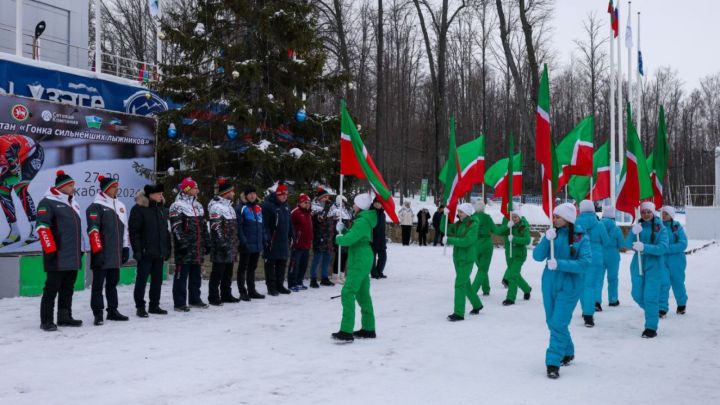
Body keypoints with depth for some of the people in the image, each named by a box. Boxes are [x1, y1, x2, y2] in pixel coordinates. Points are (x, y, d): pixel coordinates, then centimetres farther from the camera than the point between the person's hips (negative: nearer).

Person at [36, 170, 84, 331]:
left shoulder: (73, 204, 20)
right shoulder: (48, 202, -7)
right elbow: (42, 227, -14)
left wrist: (80, 249, 22)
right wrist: (50, 249, -19)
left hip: (73, 256, 8)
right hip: (58, 256, -8)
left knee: (68, 287, 12)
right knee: (52, 288, -4)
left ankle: (65, 317, 20)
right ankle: (46, 321, 1)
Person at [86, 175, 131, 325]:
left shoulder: (120, 206, 17)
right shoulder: (96, 206, -7)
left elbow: (124, 228, 22)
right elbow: (93, 229, -14)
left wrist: (126, 248, 18)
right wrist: (97, 250, -19)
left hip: (116, 253, 7)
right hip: (102, 254, -7)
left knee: (113, 282, 14)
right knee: (98, 283, -2)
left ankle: (112, 310, 23)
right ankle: (98, 313, 1)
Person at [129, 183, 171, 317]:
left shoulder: (162, 209, 13)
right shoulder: (139, 209, -9)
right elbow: (134, 231, -12)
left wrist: (168, 248, 14)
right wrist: (137, 250, -17)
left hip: (159, 252, 7)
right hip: (145, 252, -7)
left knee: (157, 280, 12)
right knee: (142, 280, 1)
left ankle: (154, 305, 21)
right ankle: (140, 307, 8)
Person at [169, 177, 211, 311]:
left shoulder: (198, 205, 17)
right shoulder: (177, 207, -8)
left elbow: (204, 226, 21)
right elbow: (176, 228, -15)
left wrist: (207, 243, 17)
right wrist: (183, 243, -22)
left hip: (198, 248, 8)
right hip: (184, 249, -8)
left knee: (196, 275, 14)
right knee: (181, 275, -3)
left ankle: (195, 299, 24)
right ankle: (179, 302, 1)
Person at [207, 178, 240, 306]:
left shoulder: (229, 206, 19)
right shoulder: (216, 206, -12)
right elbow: (216, 228, -18)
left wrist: (235, 243, 21)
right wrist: (222, 245, -20)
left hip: (230, 247, 9)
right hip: (221, 248, -9)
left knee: (228, 273, 15)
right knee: (217, 273, -3)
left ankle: (226, 295, 24)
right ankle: (213, 298, 2)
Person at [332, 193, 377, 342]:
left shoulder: (362, 221, -18)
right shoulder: (364, 219, 14)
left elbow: (347, 240, -26)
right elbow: (353, 236, 22)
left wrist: (338, 238, -5)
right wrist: (343, 230, 6)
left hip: (359, 261, -11)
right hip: (363, 260, 11)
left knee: (348, 293, -12)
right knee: (363, 294, 15)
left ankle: (346, 331, -15)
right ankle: (368, 329, 22)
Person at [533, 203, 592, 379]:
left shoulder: (580, 237, -9)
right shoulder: (552, 233, 1)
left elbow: (585, 262, -18)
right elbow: (537, 256, -5)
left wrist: (559, 264, -26)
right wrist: (547, 240, -21)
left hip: (569, 286, -5)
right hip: (550, 283, 5)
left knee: (558, 324, -12)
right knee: (552, 322, 15)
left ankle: (553, 363, -4)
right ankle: (568, 352, 37)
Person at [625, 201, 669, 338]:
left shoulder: (660, 228, -6)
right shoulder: (637, 226, 4)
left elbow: (663, 248, -16)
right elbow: (628, 244, -8)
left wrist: (644, 247, -28)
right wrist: (634, 233, -27)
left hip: (654, 266, -4)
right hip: (637, 265, 4)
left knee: (650, 297, -7)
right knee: (637, 295, 12)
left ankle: (651, 327, 2)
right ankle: (652, 312, 41)